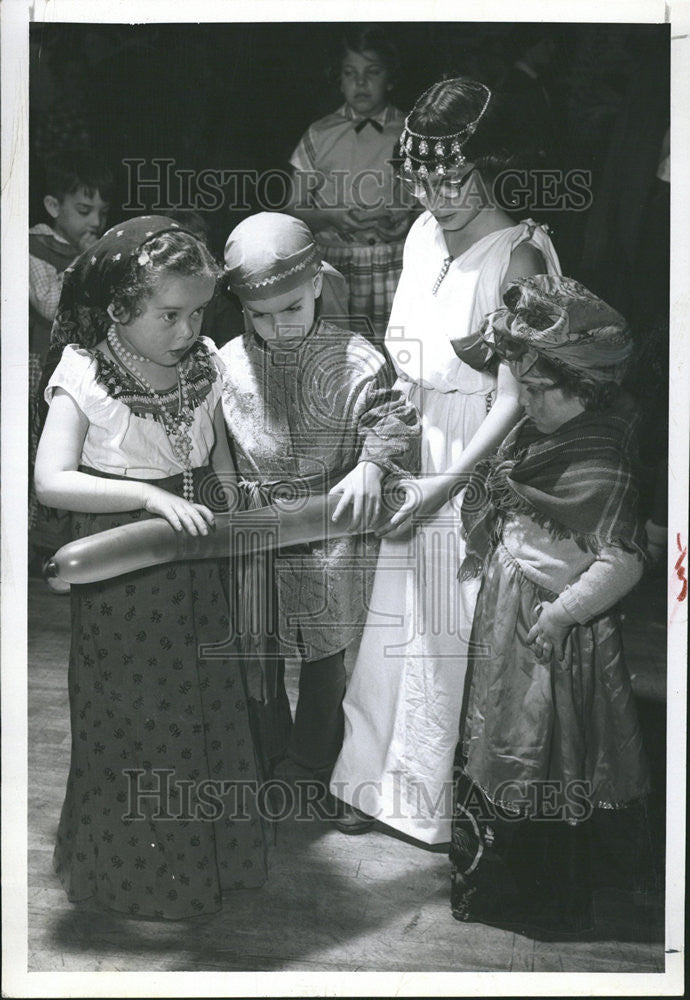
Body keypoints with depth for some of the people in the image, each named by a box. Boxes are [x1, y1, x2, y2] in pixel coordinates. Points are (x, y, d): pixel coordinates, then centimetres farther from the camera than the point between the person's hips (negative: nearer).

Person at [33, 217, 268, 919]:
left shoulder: (203, 364, -2)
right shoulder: (83, 377, -17)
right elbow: (51, 481, -27)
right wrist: (151, 496, -36)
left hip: (196, 571, 5)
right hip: (124, 578, -5)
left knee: (207, 705, 17)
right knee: (135, 721, 9)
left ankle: (213, 853, 40)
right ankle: (140, 872, 31)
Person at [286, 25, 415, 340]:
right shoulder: (319, 136, 10)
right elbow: (294, 210, 10)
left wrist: (404, 219, -9)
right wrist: (332, 217, -8)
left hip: (397, 274, -1)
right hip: (334, 269, 1)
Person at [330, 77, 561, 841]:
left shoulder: (515, 257, -16)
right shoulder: (423, 236, 4)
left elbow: (515, 395, -19)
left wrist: (447, 482, -23)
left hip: (477, 466, -6)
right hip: (407, 455, 6)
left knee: (455, 630, 6)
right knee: (394, 620, 14)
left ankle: (445, 797, 28)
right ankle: (382, 779, 33)